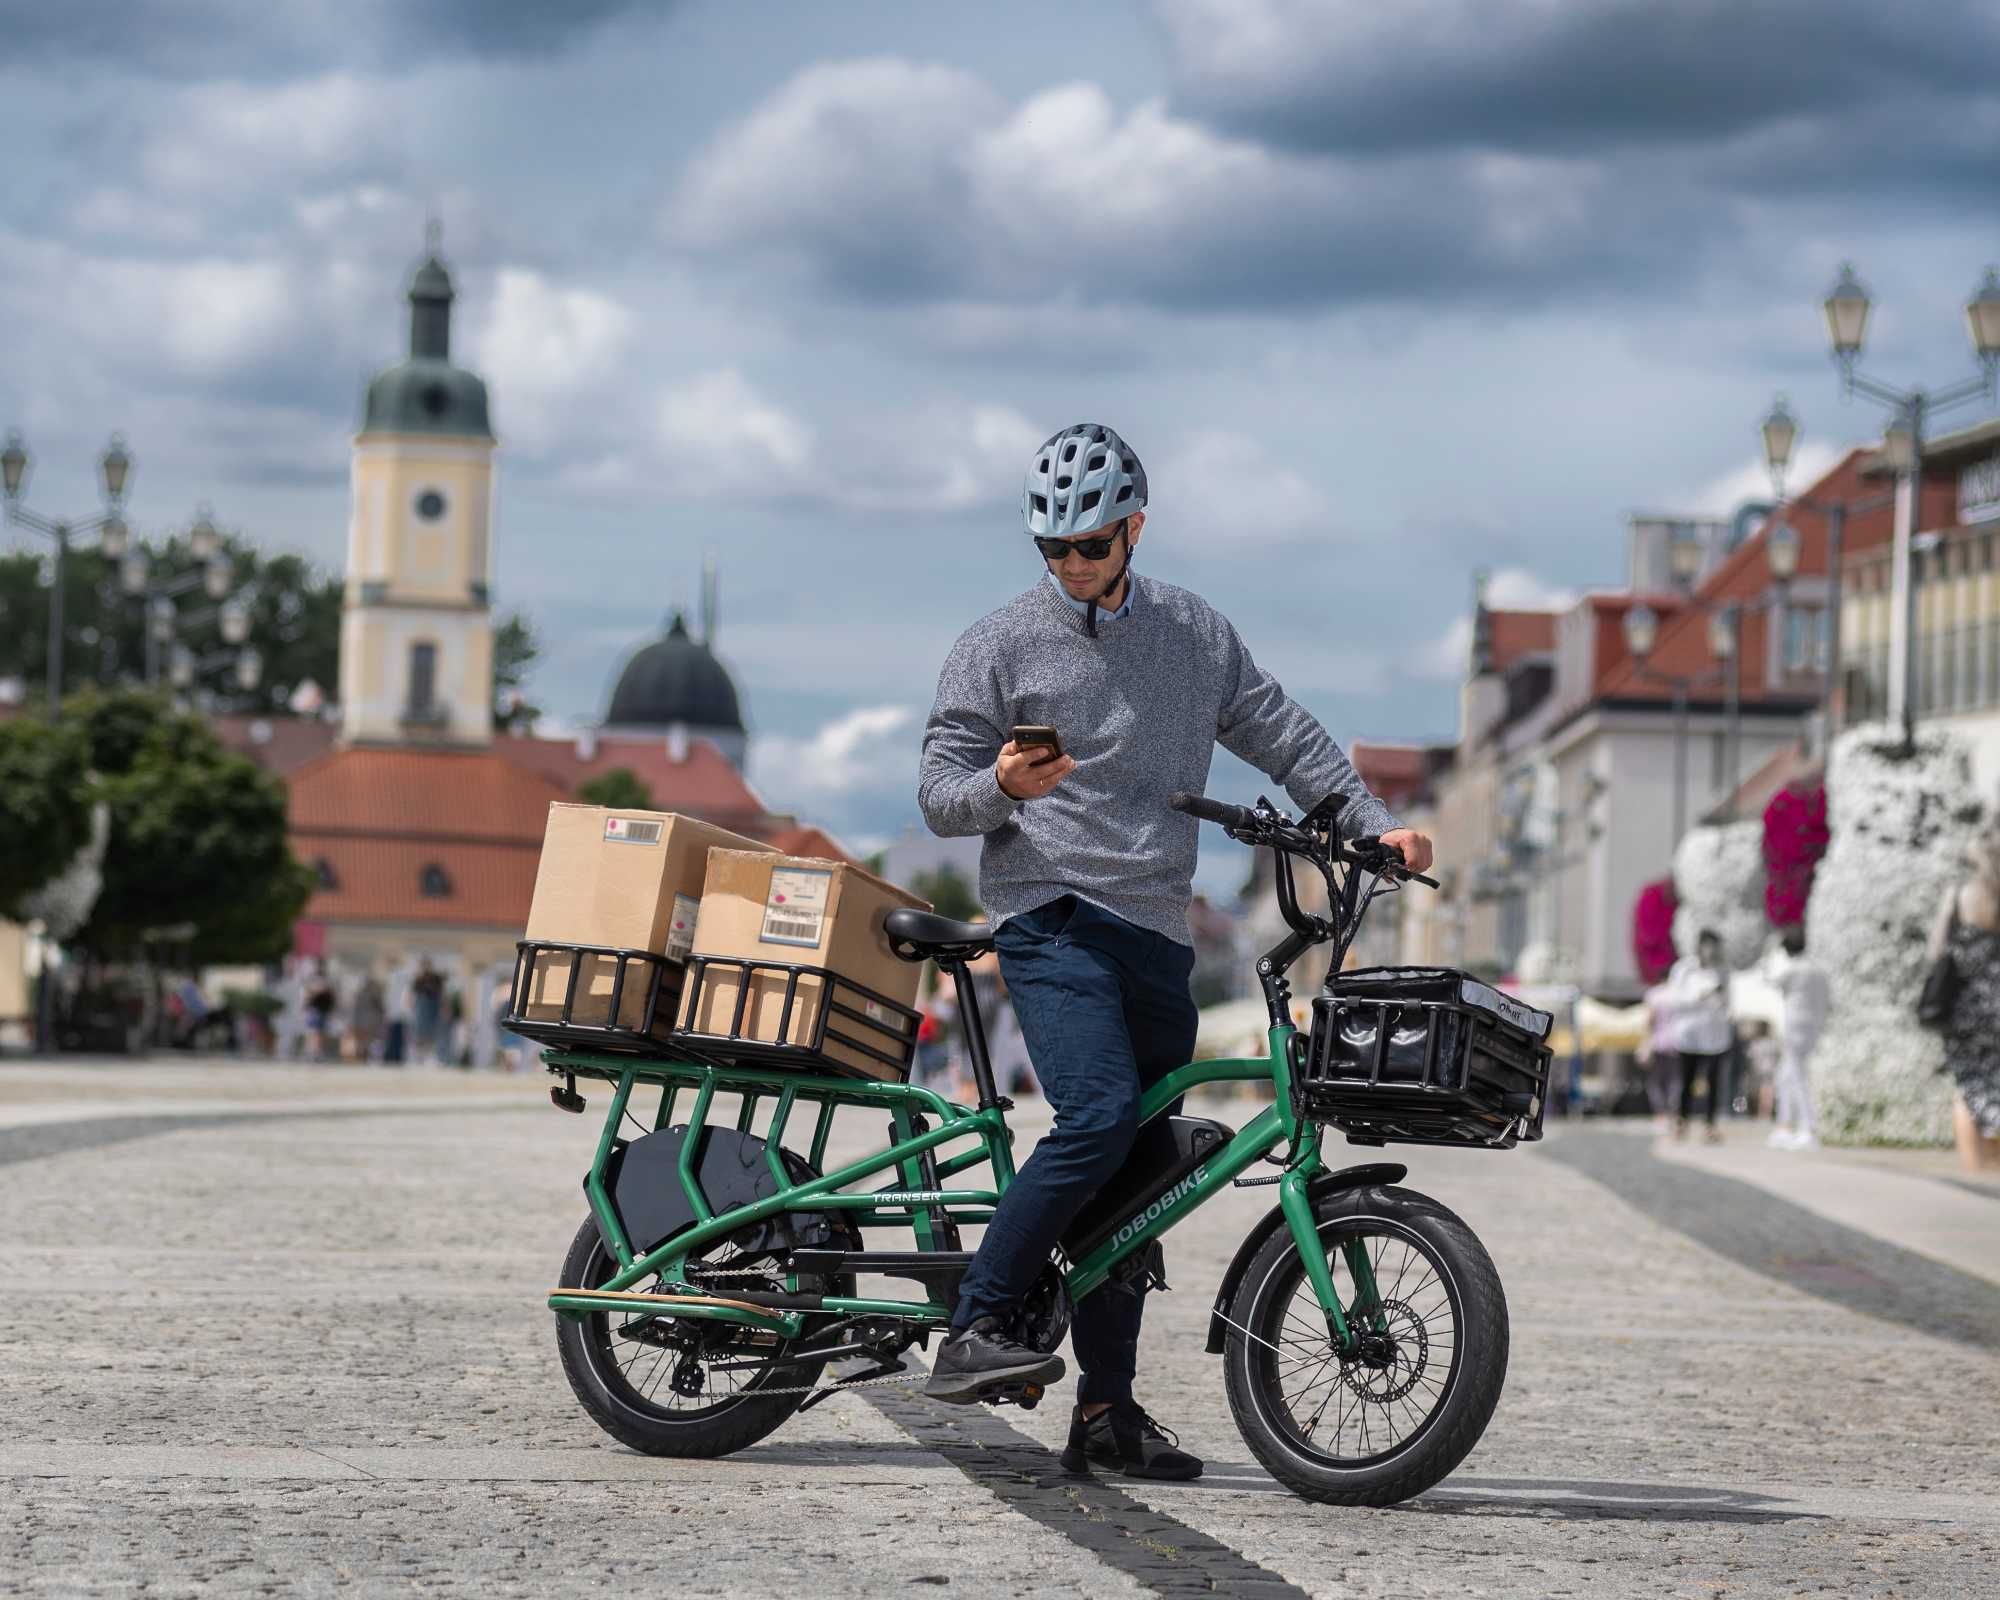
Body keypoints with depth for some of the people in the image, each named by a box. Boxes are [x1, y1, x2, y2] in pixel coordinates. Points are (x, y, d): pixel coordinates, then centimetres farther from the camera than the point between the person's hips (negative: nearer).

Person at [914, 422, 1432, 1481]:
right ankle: (975, 1330, -19)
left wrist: (1374, 820, 8)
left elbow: (1283, 737, 19)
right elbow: (938, 790, 2)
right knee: (1100, 1117, -25)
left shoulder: (1197, 637, 13)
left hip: (1157, 932, 4)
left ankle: (1107, 1405, 9)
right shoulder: (999, 646, 3)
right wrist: (1003, 785, -19)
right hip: (1051, 917, -4)